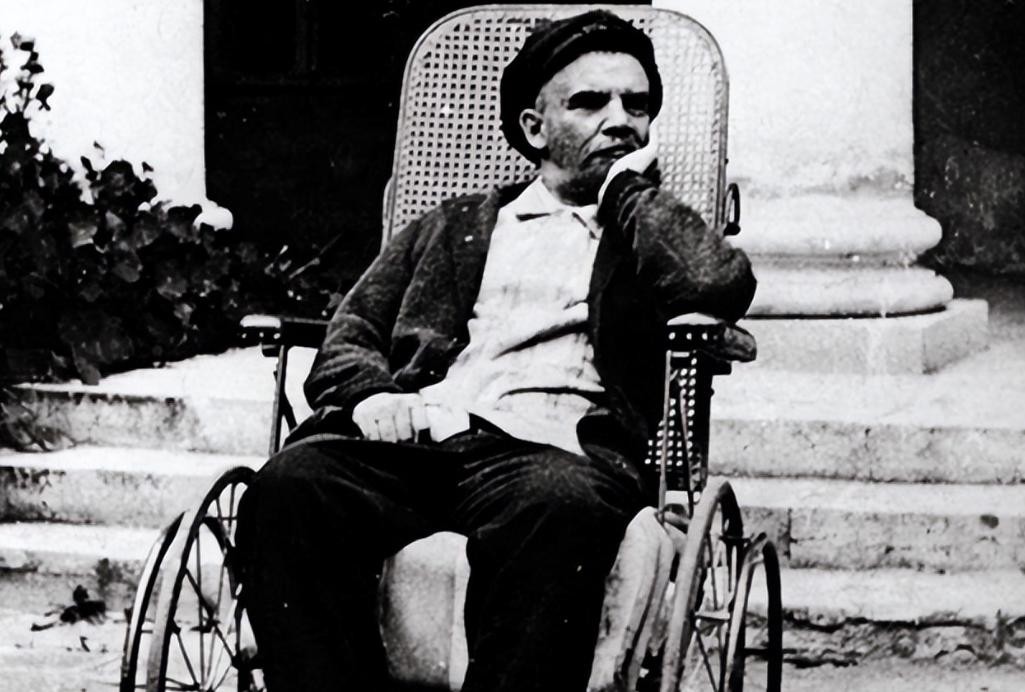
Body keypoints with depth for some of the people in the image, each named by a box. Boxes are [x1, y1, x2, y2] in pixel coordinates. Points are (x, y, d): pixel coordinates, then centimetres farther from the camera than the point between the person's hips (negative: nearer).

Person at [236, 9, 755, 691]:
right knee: (290, 487, -31)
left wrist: (628, 183, 16)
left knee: (560, 506, -40)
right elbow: (351, 333, 22)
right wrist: (370, 395, -2)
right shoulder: (452, 226, 32)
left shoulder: (652, 237, 26)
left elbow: (725, 285, 2)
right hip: (411, 436, 2)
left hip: (546, 446, -2)